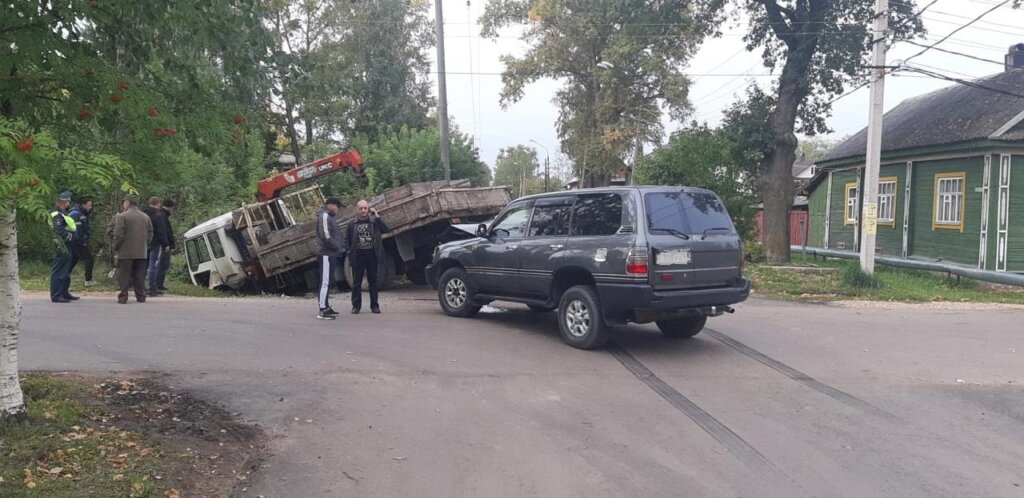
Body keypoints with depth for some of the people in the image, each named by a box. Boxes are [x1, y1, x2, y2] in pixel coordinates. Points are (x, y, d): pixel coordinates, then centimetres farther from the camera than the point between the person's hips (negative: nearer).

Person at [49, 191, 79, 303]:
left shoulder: (64, 214, 19)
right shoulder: (58, 215, -15)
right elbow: (60, 231, -23)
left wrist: (74, 236, 10)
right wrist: (71, 237, -18)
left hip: (66, 247, 11)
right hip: (61, 247, -11)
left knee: (66, 271, 17)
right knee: (59, 272, -8)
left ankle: (65, 293, 26)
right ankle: (56, 295, -6)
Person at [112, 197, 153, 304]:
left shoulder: (122, 216, -7)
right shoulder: (146, 217, 11)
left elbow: (118, 235, -12)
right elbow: (150, 234, 13)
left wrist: (115, 248, -1)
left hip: (126, 252, -5)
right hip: (142, 252, 5)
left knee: (124, 275, 1)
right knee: (140, 276, 8)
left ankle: (123, 297, -2)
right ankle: (141, 297, 8)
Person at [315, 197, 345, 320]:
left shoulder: (331, 217, 19)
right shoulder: (324, 216, -13)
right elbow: (326, 236, -22)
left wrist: (341, 247, 7)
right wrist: (339, 247, -13)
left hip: (331, 254, 10)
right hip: (326, 254, -10)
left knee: (328, 282, 14)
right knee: (325, 282, -9)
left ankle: (326, 307, 22)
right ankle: (322, 311, -9)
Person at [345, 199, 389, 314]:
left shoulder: (374, 221, 4)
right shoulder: (352, 223, 4)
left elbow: (385, 230, -10)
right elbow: (347, 239, 6)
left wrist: (377, 216, -12)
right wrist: (350, 252, -5)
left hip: (372, 256, 0)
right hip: (358, 256, 0)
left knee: (373, 282, 6)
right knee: (356, 282, 4)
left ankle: (374, 306, 13)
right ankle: (356, 306, 12)